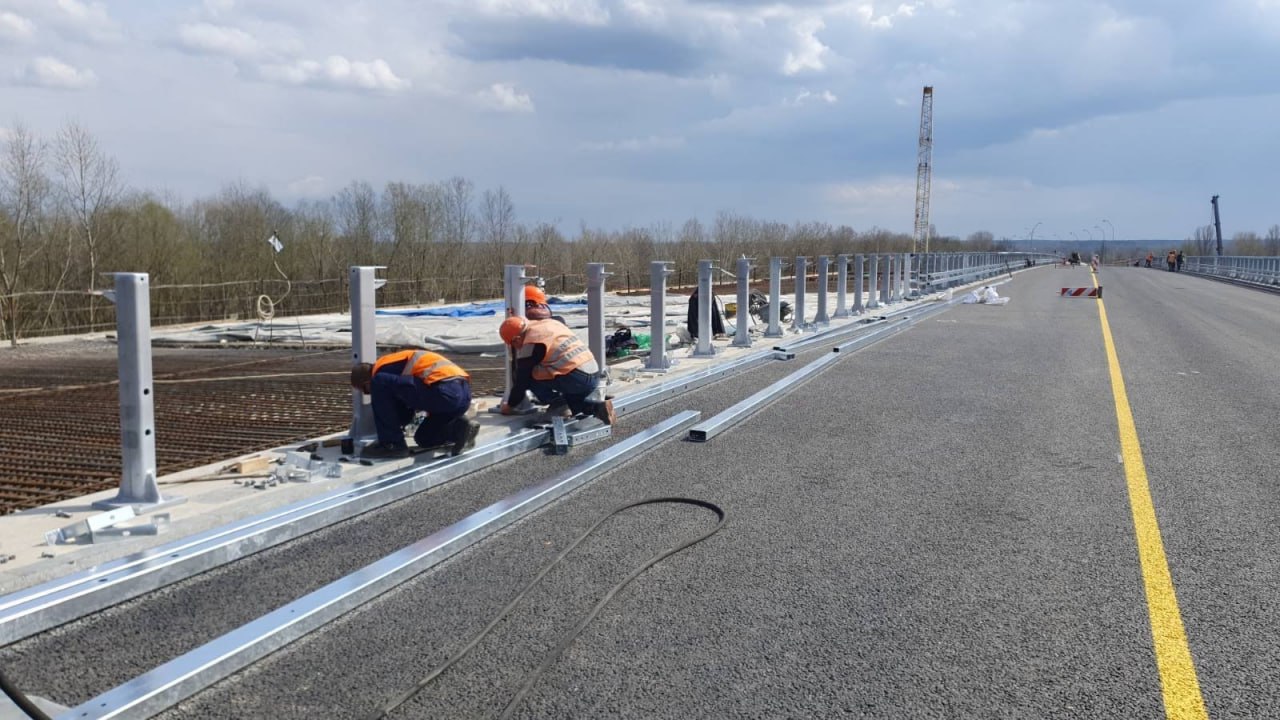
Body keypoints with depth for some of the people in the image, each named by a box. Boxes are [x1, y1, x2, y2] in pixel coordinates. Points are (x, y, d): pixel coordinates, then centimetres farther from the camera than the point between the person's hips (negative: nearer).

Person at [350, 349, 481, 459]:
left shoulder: (382, 369, 2)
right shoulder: (395, 363, 31)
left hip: (444, 392, -10)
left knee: (380, 384, -7)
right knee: (424, 439, 29)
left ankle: (391, 444, -3)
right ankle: (458, 428, 6)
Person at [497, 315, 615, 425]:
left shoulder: (530, 344, -5)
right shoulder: (551, 323, 18)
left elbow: (522, 380, 1)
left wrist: (509, 405, 15)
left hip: (575, 379, -8)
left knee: (529, 375, 1)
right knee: (569, 401, 32)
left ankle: (558, 403, -1)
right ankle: (598, 407, 8)